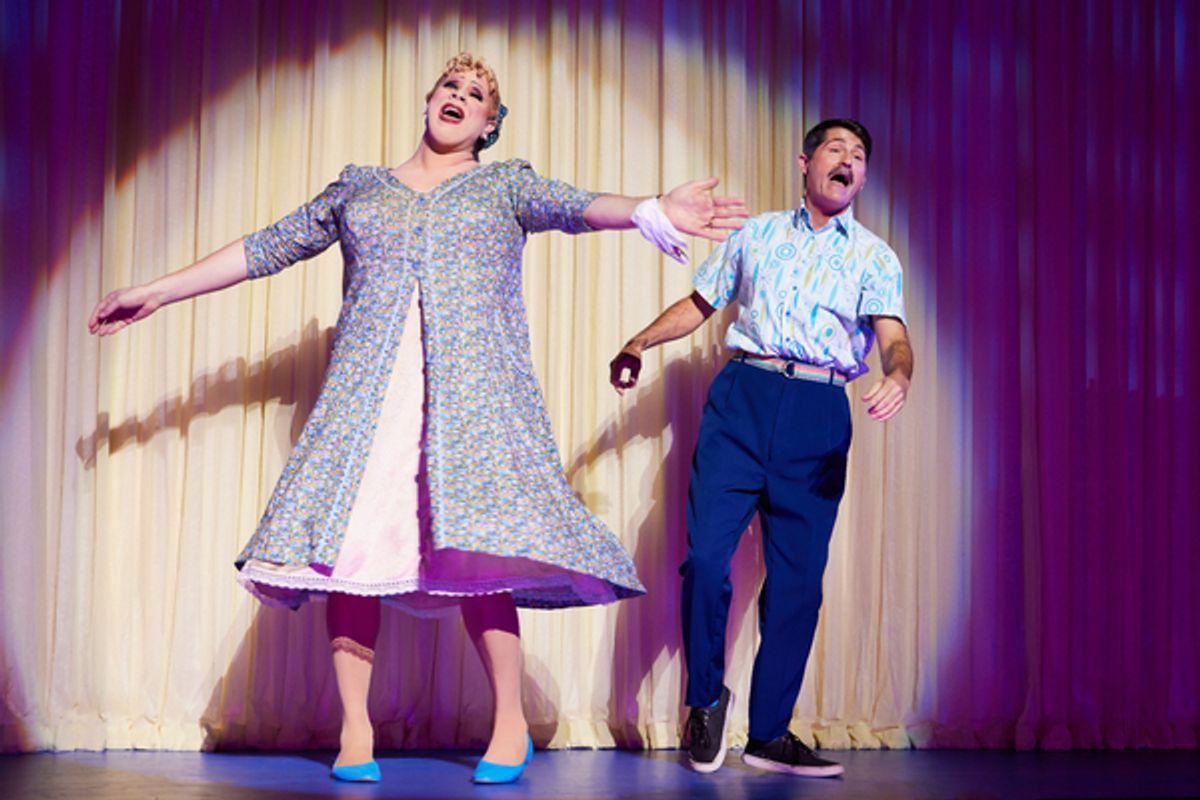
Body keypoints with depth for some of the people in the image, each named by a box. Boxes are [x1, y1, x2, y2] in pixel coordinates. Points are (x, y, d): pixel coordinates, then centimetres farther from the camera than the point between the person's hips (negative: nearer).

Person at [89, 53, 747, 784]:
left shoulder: (506, 184, 15)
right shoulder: (359, 188, 21)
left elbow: (577, 205, -5)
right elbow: (265, 249, 23)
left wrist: (653, 212, -27)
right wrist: (159, 292, 23)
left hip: (471, 386, -2)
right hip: (368, 389, 2)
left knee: (474, 542, -16)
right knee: (350, 537, -10)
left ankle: (511, 724, -6)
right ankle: (356, 730, -2)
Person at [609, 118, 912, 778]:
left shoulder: (874, 258, 12)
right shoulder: (756, 234, 16)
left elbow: (893, 335, -4)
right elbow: (698, 303, 21)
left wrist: (898, 377, -27)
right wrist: (638, 345, 6)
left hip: (818, 417, 0)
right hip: (741, 399, 0)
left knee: (798, 580, 0)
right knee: (706, 555, -11)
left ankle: (769, 733, 12)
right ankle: (706, 698, 11)